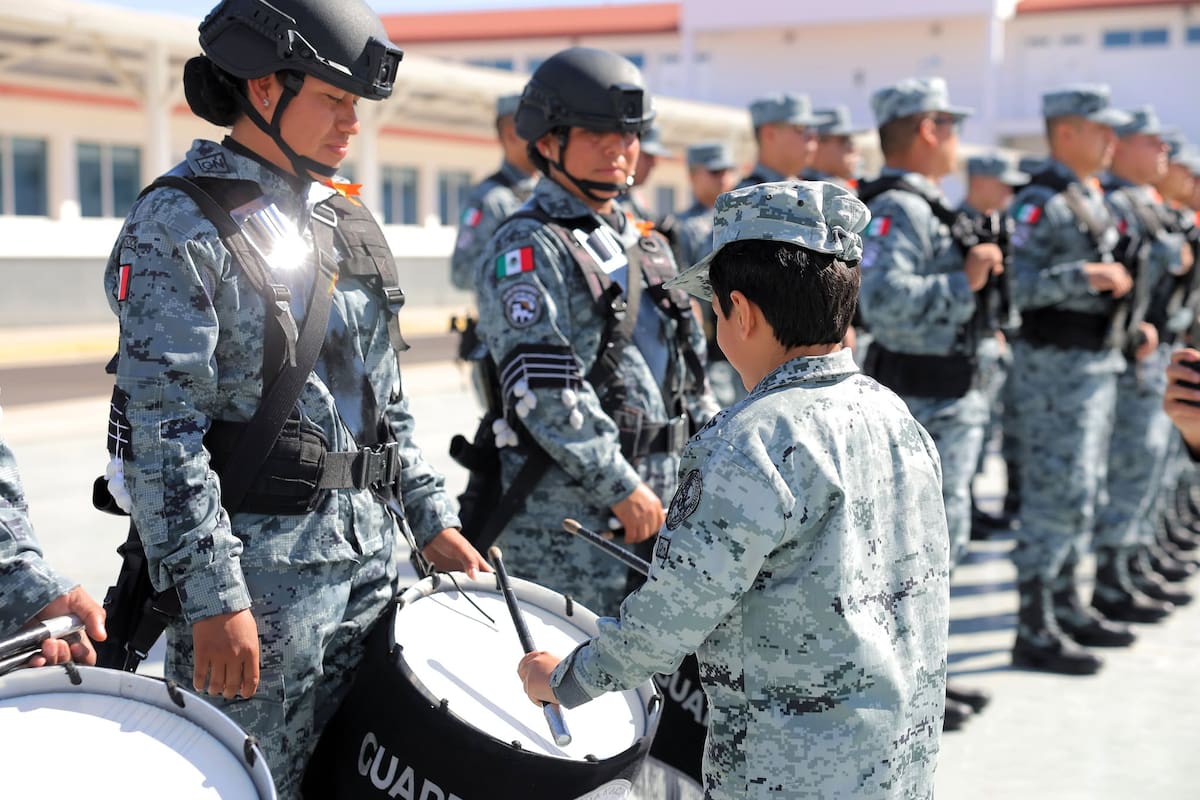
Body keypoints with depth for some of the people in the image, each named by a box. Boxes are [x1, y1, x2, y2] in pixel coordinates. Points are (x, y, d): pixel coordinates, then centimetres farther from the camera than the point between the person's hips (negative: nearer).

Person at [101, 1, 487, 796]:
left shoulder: (348, 222, 14)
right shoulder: (178, 228, -9)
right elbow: (163, 431, -16)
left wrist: (432, 519, 14)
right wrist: (212, 597, -19)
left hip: (371, 555, 7)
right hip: (260, 567, -7)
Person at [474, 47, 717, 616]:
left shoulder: (645, 245, 18)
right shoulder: (527, 249, -7)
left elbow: (689, 373, 22)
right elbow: (545, 388, -17)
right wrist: (621, 489, -18)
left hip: (660, 501, 8)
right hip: (567, 508, -8)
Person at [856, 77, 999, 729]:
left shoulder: (925, 206, 16)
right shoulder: (894, 208, -18)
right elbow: (882, 299, -32)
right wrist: (964, 282, -25)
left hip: (950, 398, 11)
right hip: (923, 403, -11)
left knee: (943, 539, 17)